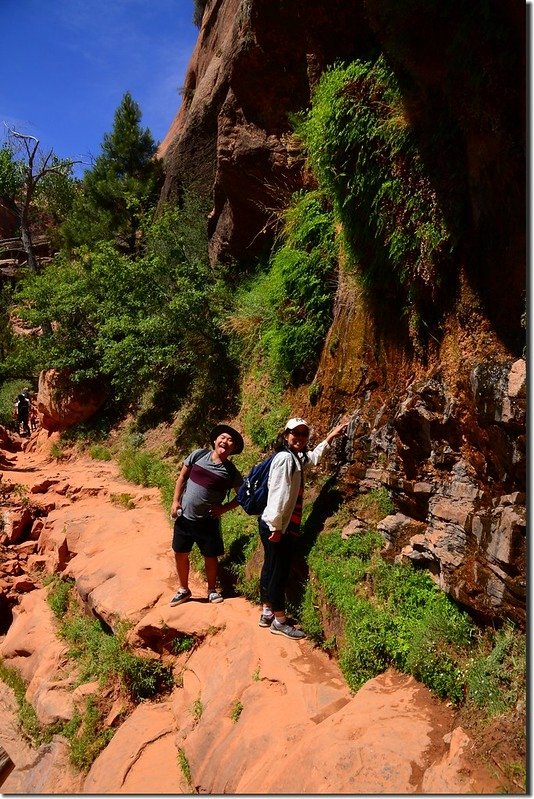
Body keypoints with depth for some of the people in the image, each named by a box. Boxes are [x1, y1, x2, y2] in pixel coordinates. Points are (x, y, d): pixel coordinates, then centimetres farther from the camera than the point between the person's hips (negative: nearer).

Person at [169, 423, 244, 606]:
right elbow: (182, 477, 3)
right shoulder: (198, 455, -6)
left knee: (210, 556, 8)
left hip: (208, 521, -1)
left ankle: (212, 590, 33)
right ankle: (183, 590, 33)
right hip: (184, 517, 2)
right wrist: (176, 501, -3)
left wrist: (224, 508, -12)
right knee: (180, 554, 12)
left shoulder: (231, 472, -9)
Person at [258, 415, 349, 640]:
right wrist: (276, 526, -22)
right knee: (279, 571, 2)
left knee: (271, 568, 17)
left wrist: (331, 436, 34)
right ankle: (280, 621, 15)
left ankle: (267, 613, 30)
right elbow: (278, 493, -22)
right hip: (276, 526, -10)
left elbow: (313, 457, 33)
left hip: (283, 526, 10)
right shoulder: (284, 457, -17)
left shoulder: (296, 458, 11)